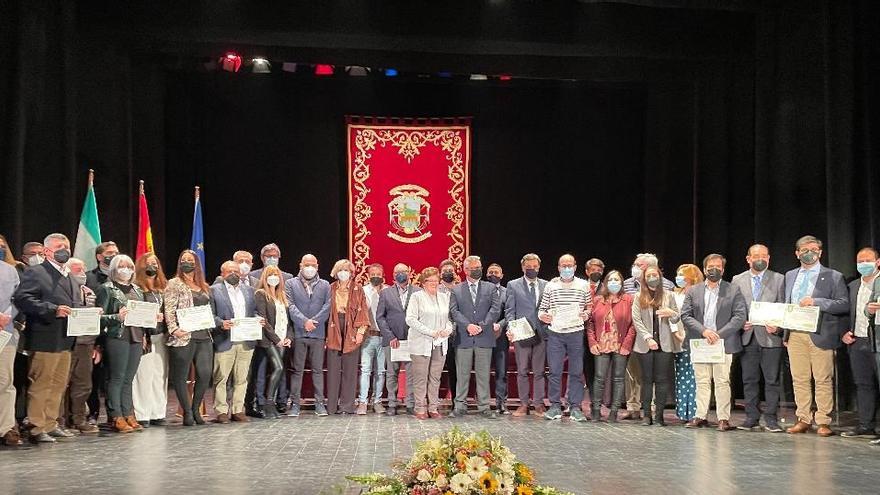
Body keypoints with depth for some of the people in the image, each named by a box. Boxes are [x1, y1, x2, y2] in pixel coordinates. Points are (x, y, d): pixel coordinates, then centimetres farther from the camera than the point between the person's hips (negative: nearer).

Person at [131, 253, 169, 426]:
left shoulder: (161, 289, 17)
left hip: (161, 337, 6)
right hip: (144, 337, -6)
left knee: (160, 376, 6)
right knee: (144, 375, -6)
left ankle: (158, 413, 12)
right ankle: (141, 415, 0)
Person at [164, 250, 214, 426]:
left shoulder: (203, 287, 18)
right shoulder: (174, 284, 1)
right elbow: (169, 310, -7)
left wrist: (211, 325, 12)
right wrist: (173, 329, -18)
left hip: (203, 336, 5)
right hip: (184, 337, -5)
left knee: (205, 374, 0)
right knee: (180, 376, 0)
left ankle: (195, 409, 15)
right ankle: (187, 412, 10)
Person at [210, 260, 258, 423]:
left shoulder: (249, 290, 17)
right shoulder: (214, 290, 3)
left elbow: (255, 311, 19)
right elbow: (210, 314, -3)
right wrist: (221, 323, -20)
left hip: (246, 342, 4)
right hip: (225, 342, -4)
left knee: (241, 378, 7)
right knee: (221, 378, -1)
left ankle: (238, 410, 14)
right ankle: (221, 411, 7)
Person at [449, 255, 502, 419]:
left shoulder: (490, 288, 11)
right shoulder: (456, 290, 9)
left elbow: (496, 309, -1)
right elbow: (454, 311, -2)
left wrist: (482, 325, -12)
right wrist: (468, 325, -16)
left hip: (484, 337, 0)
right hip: (463, 338, 0)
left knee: (483, 374, 4)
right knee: (462, 374, 3)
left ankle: (484, 407, 10)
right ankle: (460, 406, 9)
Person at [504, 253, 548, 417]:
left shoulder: (546, 285, 11)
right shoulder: (513, 285, 6)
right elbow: (509, 310, 2)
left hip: (541, 334, 1)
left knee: (539, 371, 5)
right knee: (522, 371, 3)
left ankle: (538, 404, 12)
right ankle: (524, 404, 11)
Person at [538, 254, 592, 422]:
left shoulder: (583, 285, 7)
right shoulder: (551, 286, 7)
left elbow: (590, 307, 12)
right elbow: (541, 309, 10)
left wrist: (586, 314, -9)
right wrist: (543, 315, -11)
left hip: (576, 332, 0)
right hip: (555, 332, 0)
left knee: (576, 371, 2)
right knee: (554, 371, 1)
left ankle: (575, 407, 8)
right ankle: (555, 406, 9)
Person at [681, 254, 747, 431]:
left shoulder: (733, 291, 5)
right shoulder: (693, 292, 11)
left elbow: (740, 316, -3)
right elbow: (686, 315, 3)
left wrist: (719, 334, -13)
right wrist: (703, 331, -12)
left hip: (723, 343, -2)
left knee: (722, 382, -2)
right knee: (702, 382, 5)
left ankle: (723, 418, 2)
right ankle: (700, 416, 10)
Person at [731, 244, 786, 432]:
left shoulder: (779, 279, 5)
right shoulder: (738, 280, 10)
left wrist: (777, 326, -14)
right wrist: (740, 323, -5)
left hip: (770, 336, -2)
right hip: (747, 337, 2)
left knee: (772, 379, -1)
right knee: (749, 379, 6)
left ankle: (770, 418, 6)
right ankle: (751, 416, 14)